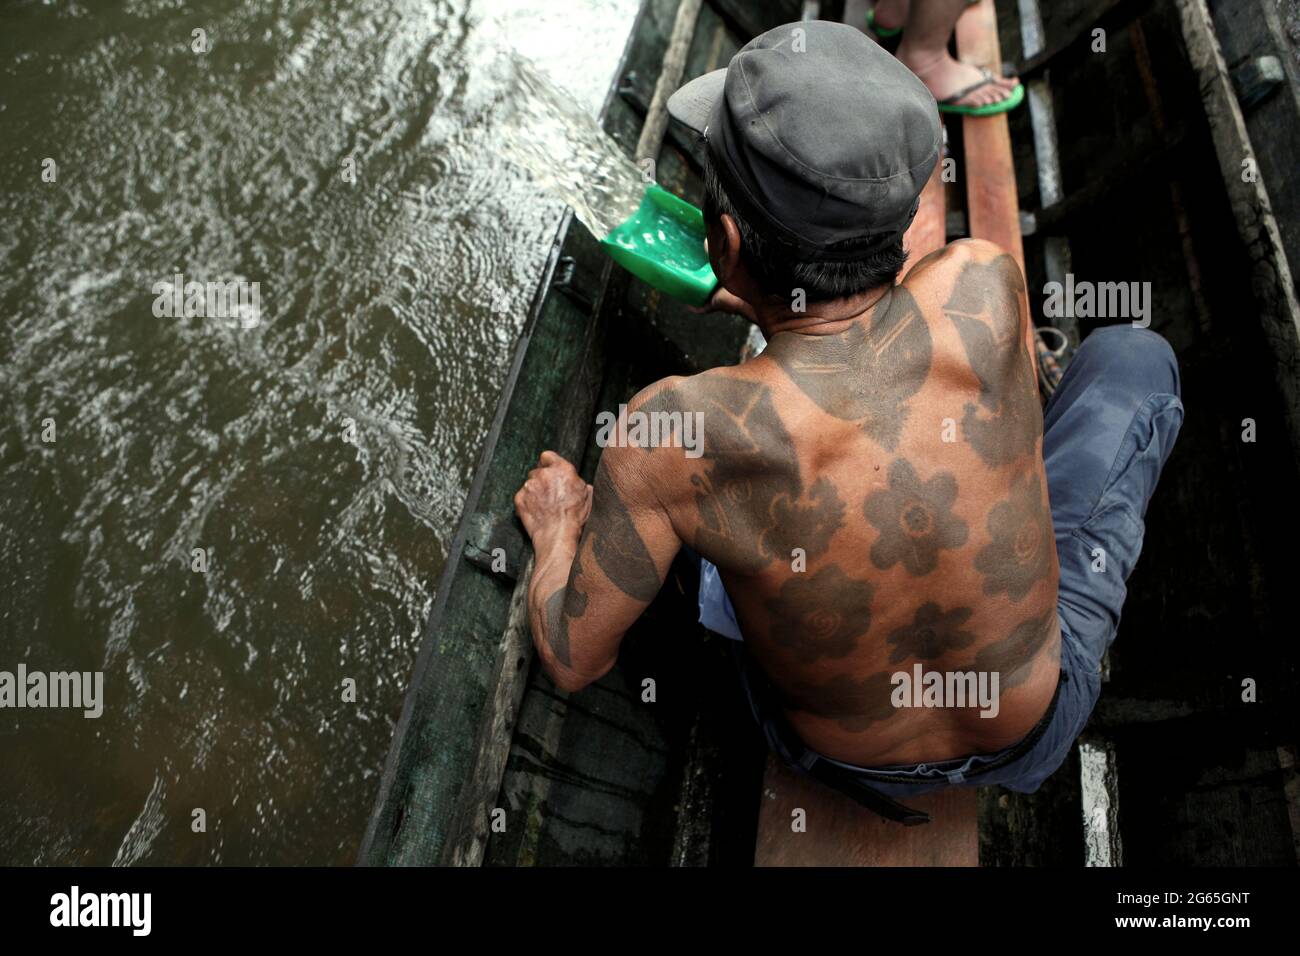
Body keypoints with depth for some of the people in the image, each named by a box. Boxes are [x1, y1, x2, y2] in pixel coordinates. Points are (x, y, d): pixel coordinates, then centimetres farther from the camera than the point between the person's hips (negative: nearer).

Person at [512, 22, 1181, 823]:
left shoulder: (671, 435, -34)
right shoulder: (984, 285, -29)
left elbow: (573, 660, -17)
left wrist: (559, 529, 4)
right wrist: (774, 306, 9)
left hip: (840, 758, 0)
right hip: (1035, 734, 1)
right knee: (1133, 356, 11)